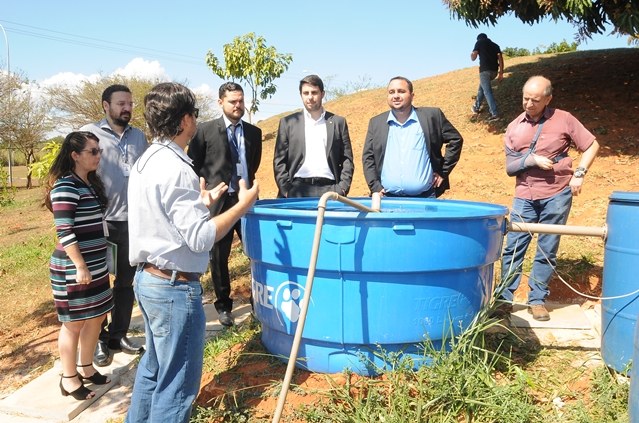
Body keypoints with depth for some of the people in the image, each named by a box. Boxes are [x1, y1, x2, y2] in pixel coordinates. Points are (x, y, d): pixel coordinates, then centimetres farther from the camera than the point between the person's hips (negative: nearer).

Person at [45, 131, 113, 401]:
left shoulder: (91, 183, 10)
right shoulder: (65, 186, -17)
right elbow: (64, 231, -21)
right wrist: (80, 266, -20)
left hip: (96, 265, 9)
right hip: (73, 268, -8)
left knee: (96, 317, 16)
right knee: (74, 323, 4)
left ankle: (86, 368, 32)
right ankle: (68, 379, 20)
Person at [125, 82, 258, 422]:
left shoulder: (146, 161, 9)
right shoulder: (176, 168, -21)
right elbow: (200, 238, -23)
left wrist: (202, 202, 23)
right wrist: (243, 205, -14)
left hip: (148, 278, 10)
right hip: (175, 285, -10)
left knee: (154, 367, 26)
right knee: (177, 383, 4)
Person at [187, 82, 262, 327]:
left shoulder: (254, 132, 10)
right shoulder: (205, 130, 0)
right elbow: (193, 166, 2)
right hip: (218, 201, -2)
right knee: (219, 257, 6)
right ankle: (223, 305, 22)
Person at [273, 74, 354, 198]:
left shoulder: (338, 122, 11)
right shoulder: (288, 122, 10)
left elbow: (347, 159, 9)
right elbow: (279, 160, 7)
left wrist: (342, 189, -2)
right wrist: (285, 190, -4)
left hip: (329, 189, 0)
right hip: (297, 190, 0)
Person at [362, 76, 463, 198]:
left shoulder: (431, 116, 2)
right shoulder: (376, 123, 8)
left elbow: (455, 139, 9)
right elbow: (368, 157, 9)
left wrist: (444, 171, 3)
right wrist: (375, 188, -2)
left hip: (425, 197, -1)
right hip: (388, 198, 2)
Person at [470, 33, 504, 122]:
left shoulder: (479, 43, 10)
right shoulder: (495, 45, 22)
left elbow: (473, 58, 3)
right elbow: (500, 58, 9)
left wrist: (471, 54, 27)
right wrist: (501, 72, 7)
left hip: (485, 70, -6)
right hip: (494, 70, 6)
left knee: (487, 91, -10)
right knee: (482, 87, 27)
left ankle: (495, 114, -21)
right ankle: (476, 107, 35)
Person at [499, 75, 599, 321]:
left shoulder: (564, 120, -1)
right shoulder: (514, 127, 5)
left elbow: (592, 145, 5)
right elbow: (509, 167, 3)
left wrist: (579, 174, -7)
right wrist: (531, 159, -14)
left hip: (557, 195, -2)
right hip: (524, 196, 2)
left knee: (547, 251, 5)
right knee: (513, 247, 0)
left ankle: (537, 300, 17)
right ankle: (505, 298, 9)